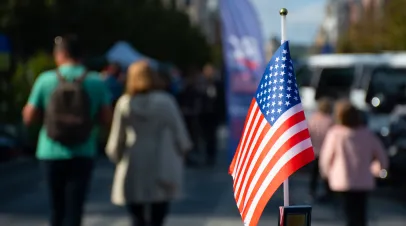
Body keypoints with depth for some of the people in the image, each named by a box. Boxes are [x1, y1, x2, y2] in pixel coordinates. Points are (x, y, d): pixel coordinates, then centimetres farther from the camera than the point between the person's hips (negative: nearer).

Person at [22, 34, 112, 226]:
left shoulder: (46, 80, -4)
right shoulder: (96, 82, -3)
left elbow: (28, 118, -1)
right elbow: (107, 119, -2)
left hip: (51, 153, 1)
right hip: (82, 155, -1)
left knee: (57, 209, 16)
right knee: (74, 210, -2)